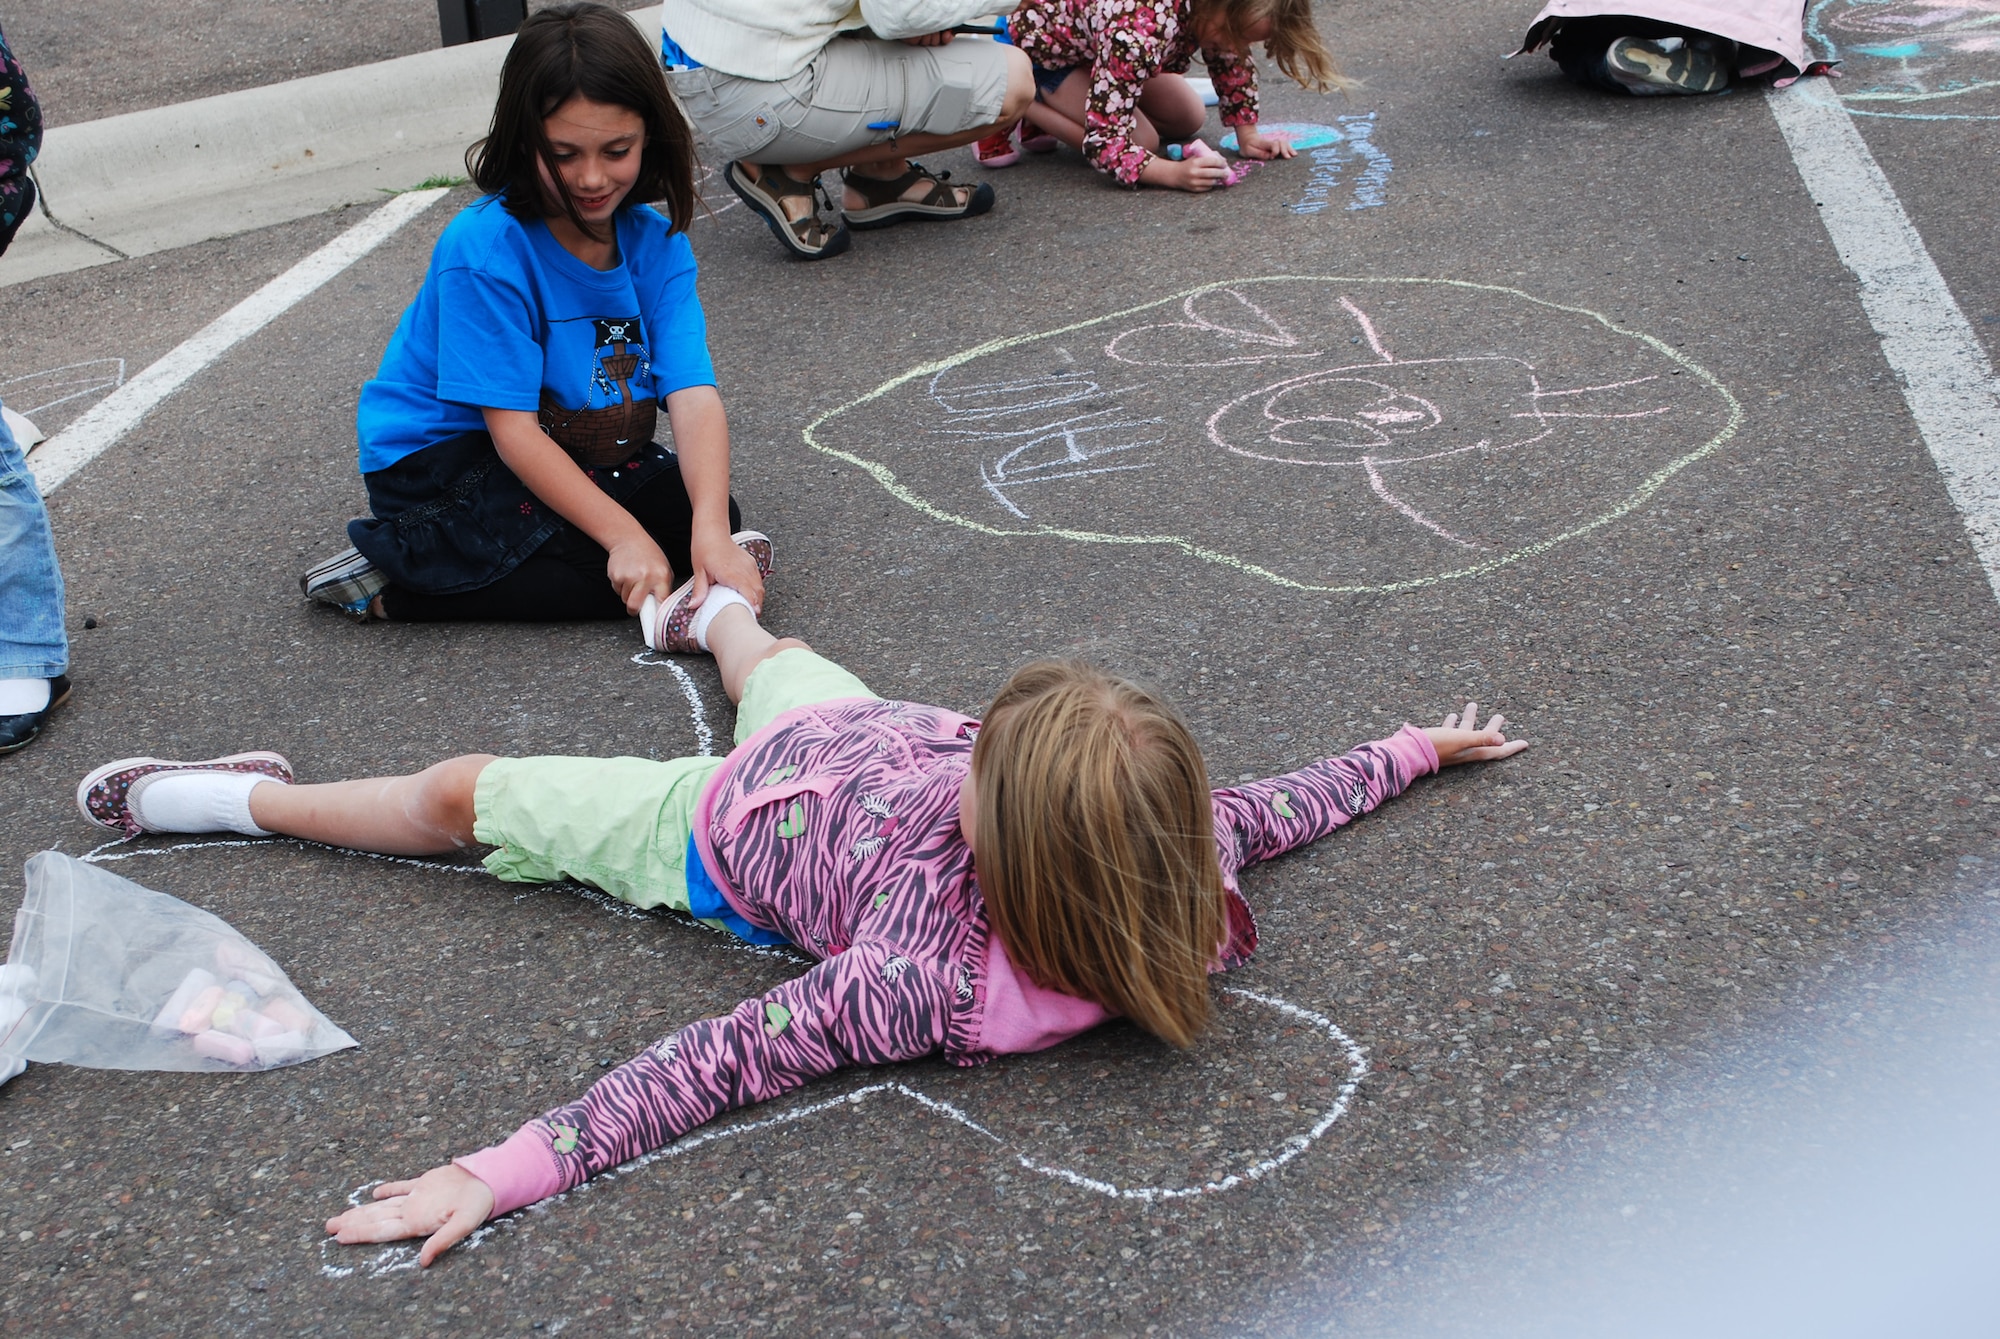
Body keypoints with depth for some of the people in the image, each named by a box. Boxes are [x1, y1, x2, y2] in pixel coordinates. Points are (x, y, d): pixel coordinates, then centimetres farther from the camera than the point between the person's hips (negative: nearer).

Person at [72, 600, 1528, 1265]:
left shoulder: (943, 980, -45)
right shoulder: (1162, 836, -31)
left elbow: (717, 1062, -44)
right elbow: (1277, 807, -12)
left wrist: (505, 1171, -45)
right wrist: (1417, 748, 4)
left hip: (720, 839, -6)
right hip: (846, 724, 6)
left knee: (460, 794, 11)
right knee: (770, 655, 36)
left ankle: (245, 799, 37)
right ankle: (710, 603, 71)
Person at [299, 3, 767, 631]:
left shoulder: (657, 244, -9)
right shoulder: (485, 250, -24)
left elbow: (693, 395, -20)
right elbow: (512, 429, -26)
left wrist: (710, 531, -37)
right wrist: (624, 535, -34)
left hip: (579, 450, 7)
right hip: (439, 459, -7)